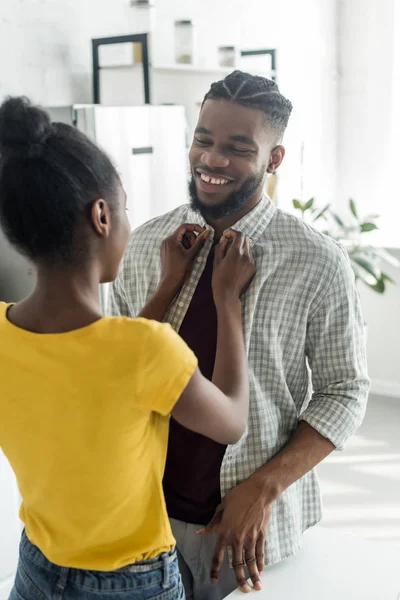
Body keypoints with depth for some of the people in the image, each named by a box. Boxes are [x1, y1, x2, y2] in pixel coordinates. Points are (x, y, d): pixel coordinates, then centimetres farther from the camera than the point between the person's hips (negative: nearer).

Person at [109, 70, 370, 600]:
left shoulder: (318, 265, -13)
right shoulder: (144, 246, -4)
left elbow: (346, 393, -8)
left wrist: (263, 490, -17)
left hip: (255, 519, -2)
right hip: (147, 510, 3)